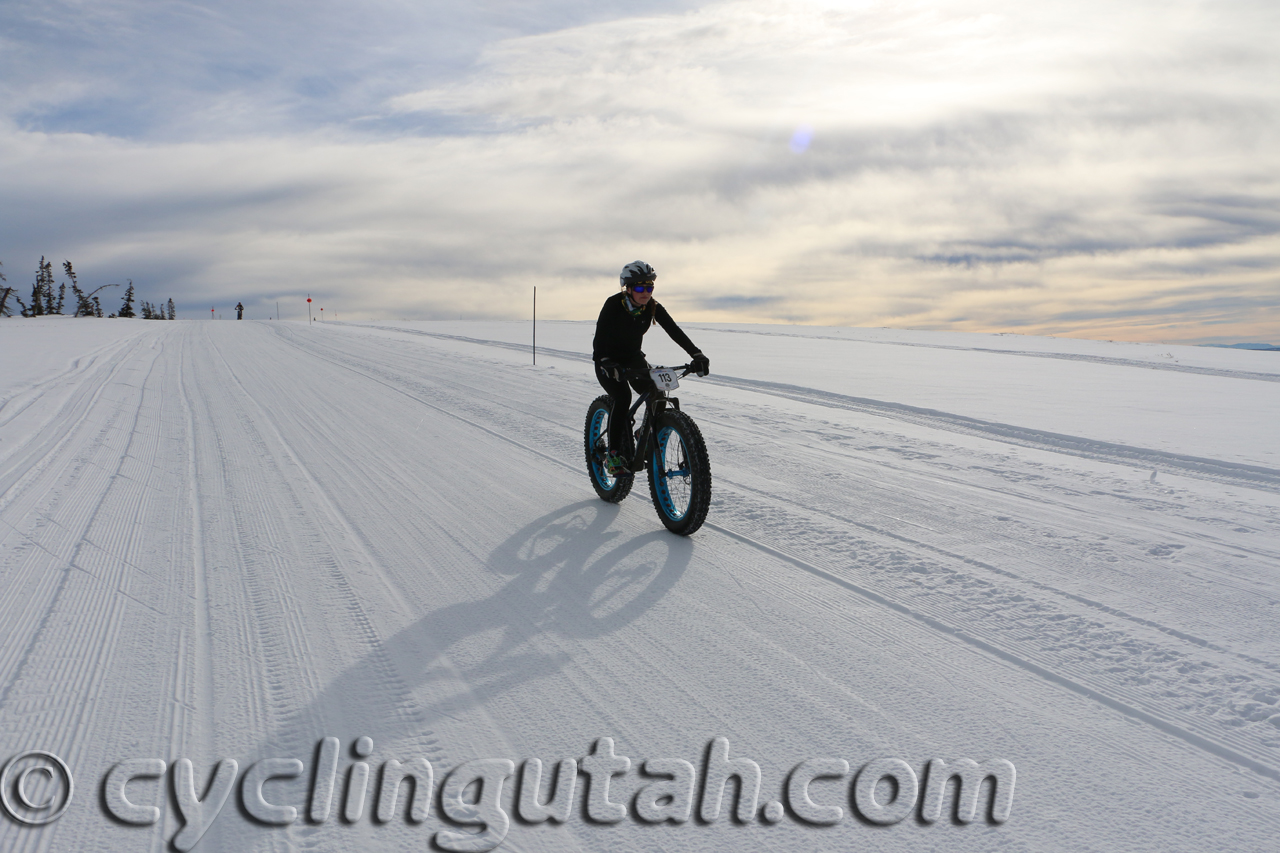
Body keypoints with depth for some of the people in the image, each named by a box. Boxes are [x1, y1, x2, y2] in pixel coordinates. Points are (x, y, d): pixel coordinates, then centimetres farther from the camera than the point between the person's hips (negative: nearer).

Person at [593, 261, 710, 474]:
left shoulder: (653, 307, -13)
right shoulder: (614, 304, -25)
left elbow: (674, 331, -20)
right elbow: (600, 335, -33)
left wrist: (697, 355, -33)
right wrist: (606, 362, -51)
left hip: (633, 357, 5)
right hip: (608, 360, -5)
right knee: (622, 397, -27)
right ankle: (613, 455, -17)